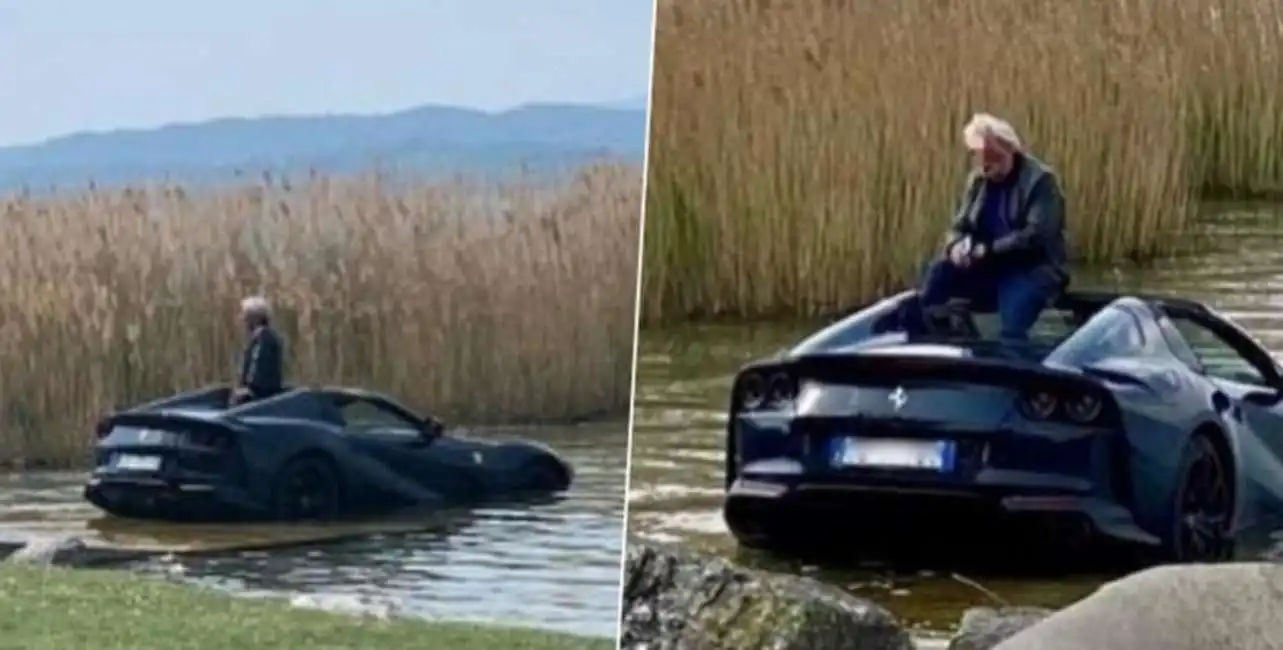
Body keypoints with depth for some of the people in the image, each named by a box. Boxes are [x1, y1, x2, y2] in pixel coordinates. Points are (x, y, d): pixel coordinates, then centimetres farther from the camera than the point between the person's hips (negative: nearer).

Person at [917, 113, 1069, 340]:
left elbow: (1037, 235, -20)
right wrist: (956, 246, -14)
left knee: (1011, 327, -34)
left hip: (1032, 270, -6)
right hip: (991, 268, 6)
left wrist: (989, 249, -25)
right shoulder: (978, 180, 9)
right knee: (938, 274, -19)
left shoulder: (1040, 180, -10)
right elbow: (959, 226, 11)